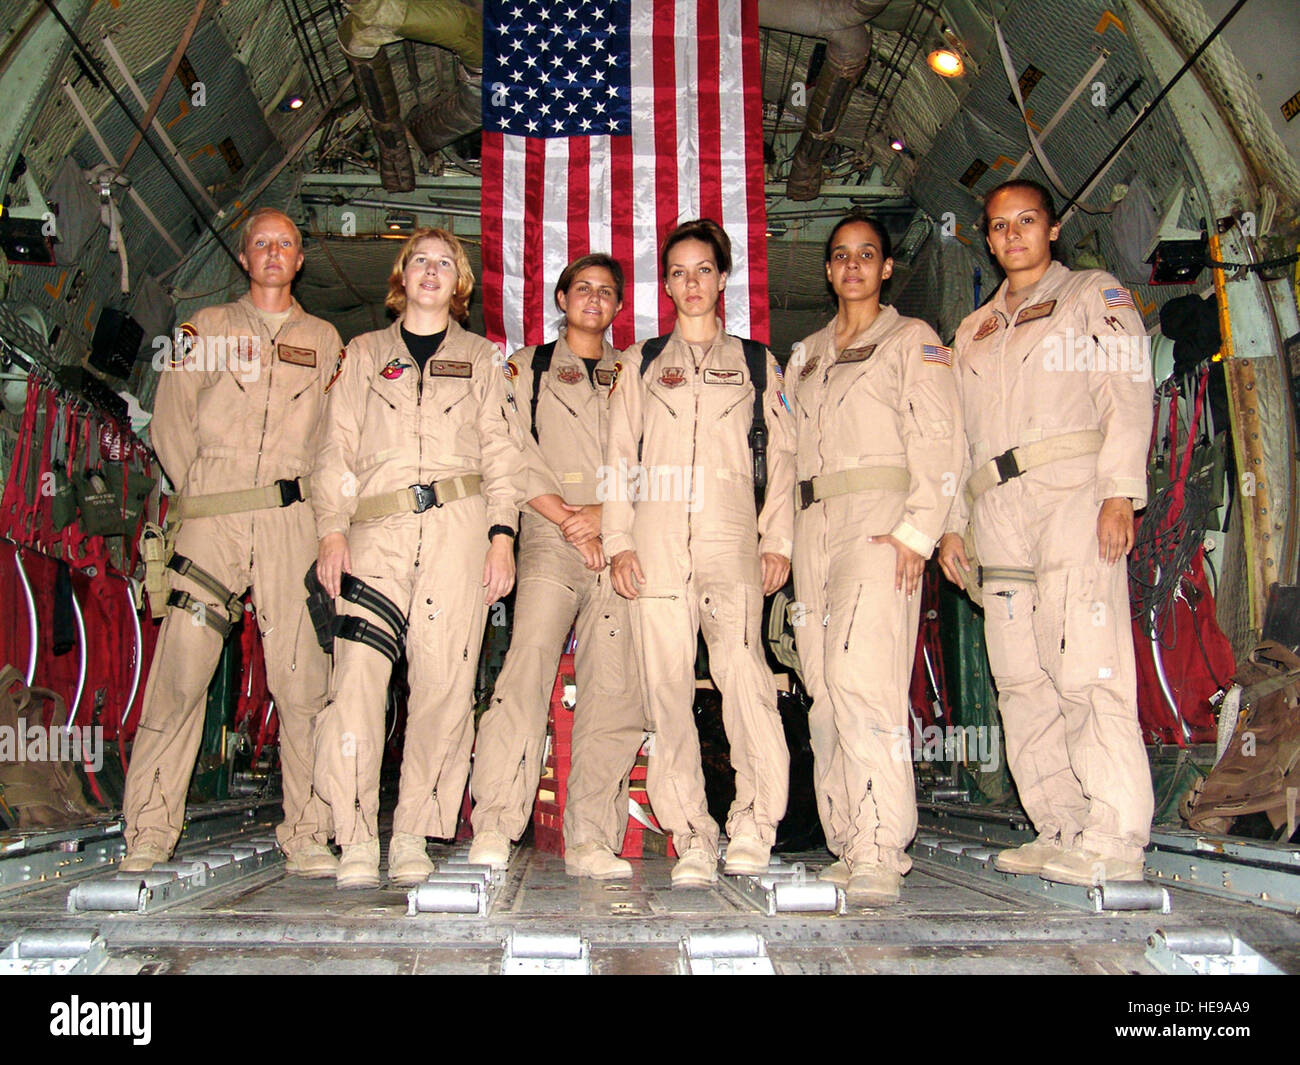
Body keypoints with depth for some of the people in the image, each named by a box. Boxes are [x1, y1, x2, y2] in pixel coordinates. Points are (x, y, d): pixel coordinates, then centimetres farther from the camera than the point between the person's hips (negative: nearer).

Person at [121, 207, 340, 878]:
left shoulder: (324, 341, 20)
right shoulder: (206, 328, 18)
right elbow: (171, 421, 12)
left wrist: (311, 493, 2)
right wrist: (201, 495, 3)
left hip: (292, 520, 0)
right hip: (211, 521, 0)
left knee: (302, 678, -6)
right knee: (179, 674, -6)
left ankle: (307, 836, -1)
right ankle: (149, 833, 4)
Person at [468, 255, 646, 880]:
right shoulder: (526, 368, 17)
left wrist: (606, 514, -5)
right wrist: (563, 514, -6)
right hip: (550, 538, -1)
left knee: (613, 692, -6)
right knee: (528, 660, -20)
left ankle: (591, 840, -2)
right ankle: (495, 824, -17)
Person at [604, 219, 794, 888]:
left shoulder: (756, 362, 19)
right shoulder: (642, 363, 20)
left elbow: (781, 455, 13)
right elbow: (620, 456, 14)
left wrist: (776, 539, 2)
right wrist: (618, 541, 2)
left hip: (731, 537, -1)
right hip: (657, 539, 1)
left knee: (742, 672, -18)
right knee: (667, 686, -4)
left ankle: (753, 824, -5)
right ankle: (691, 838, 3)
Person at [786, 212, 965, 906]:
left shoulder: (913, 340, 9)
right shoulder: (805, 355, 24)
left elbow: (939, 443, -2)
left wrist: (915, 531, -14)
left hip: (878, 517, -5)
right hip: (813, 524, 6)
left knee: (860, 674, -20)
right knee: (825, 692, 1)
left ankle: (880, 854, -16)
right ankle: (848, 846, 6)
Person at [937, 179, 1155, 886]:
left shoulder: (1093, 295, 12)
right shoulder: (972, 332, 26)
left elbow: (1128, 392, 0)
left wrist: (1119, 491, -13)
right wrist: (951, 523, 14)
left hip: (1072, 492, -5)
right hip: (997, 513, 5)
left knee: (1086, 665, -14)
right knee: (1023, 678, 1)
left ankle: (1114, 836, -11)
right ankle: (1061, 830, 6)